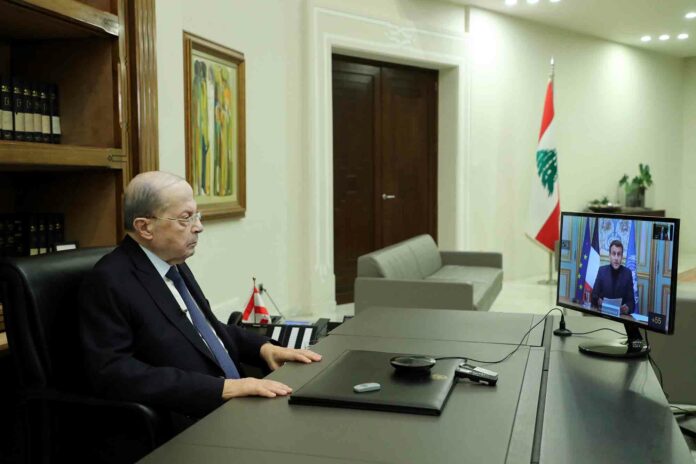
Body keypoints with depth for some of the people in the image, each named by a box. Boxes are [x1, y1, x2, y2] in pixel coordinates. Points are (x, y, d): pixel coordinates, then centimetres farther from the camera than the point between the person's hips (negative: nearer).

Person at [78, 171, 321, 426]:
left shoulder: (174, 263, 11)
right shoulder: (109, 281, -12)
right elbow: (112, 372, -21)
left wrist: (264, 347, 6)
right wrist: (222, 387, -25)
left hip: (236, 405, 8)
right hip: (190, 427, -8)